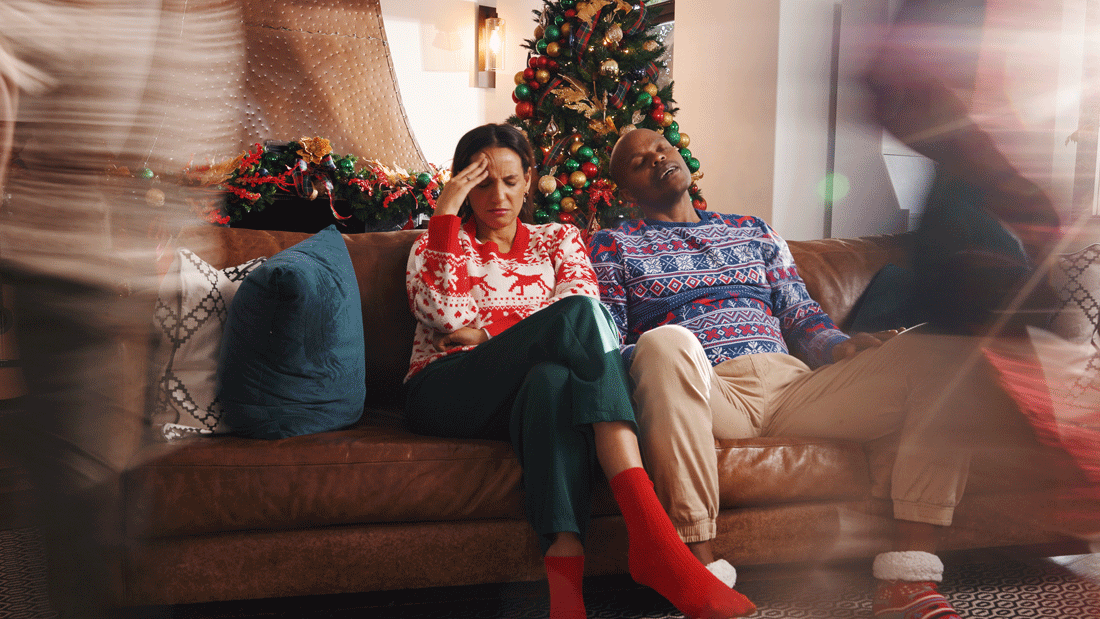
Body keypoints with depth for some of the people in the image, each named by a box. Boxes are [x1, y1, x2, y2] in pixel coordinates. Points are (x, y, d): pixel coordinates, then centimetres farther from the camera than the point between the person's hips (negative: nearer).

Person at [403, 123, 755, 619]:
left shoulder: (557, 240, 25)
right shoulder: (439, 242, 22)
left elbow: (581, 331, 5)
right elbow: (442, 312, -3)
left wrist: (486, 332, -4)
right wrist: (446, 210, -1)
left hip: (521, 400, 2)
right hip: (444, 395, -2)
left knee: (553, 378, -39)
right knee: (577, 314, -30)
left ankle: (565, 571, -56)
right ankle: (651, 533, -45)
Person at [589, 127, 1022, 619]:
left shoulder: (751, 232, 32)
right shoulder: (613, 246, 20)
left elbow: (804, 319, 24)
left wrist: (843, 347, 1)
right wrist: (656, 358, -15)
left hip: (793, 386, 5)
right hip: (707, 392, -4)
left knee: (941, 345, -17)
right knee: (665, 341, -40)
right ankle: (699, 567, -39)